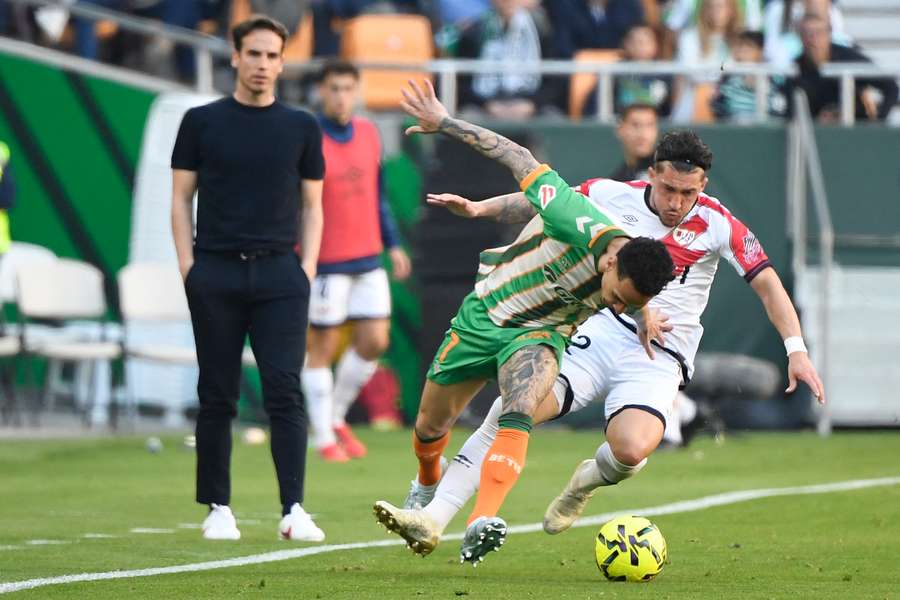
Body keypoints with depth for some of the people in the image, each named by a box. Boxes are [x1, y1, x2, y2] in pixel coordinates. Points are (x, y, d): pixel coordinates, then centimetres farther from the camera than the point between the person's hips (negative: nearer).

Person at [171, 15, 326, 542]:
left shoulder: (301, 128, 9)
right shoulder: (202, 122, 7)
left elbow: (312, 205, 12)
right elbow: (182, 198, 7)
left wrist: (307, 269, 1)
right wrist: (189, 267, -3)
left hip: (279, 272, 0)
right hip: (216, 271, 0)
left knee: (285, 393, -8)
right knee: (218, 396, 3)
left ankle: (294, 509, -11)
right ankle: (218, 508, 10)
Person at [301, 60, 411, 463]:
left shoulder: (367, 133, 7)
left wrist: (392, 244, 15)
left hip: (368, 260, 6)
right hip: (326, 263, -6)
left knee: (374, 343, 3)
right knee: (323, 348, 1)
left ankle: (336, 417, 22)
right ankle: (324, 439, 10)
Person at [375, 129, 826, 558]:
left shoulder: (717, 225, -4)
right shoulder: (612, 197, 1)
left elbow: (767, 283, -3)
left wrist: (796, 350, -12)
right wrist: (479, 209, 2)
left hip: (658, 359, -2)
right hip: (597, 336, 2)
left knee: (632, 449, -31)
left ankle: (587, 482, 7)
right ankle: (433, 519, -19)